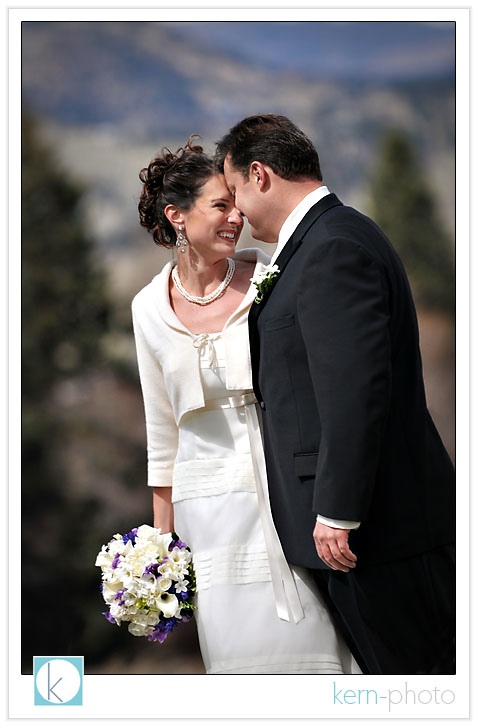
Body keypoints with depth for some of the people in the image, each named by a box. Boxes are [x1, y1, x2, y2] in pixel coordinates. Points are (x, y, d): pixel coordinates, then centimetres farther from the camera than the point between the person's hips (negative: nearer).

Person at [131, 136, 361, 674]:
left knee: (307, 639, -2)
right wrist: (162, 539, 13)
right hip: (212, 507, 1)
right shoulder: (151, 307, 2)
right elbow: (162, 435, 11)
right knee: (236, 647, 2)